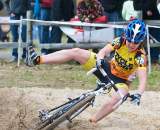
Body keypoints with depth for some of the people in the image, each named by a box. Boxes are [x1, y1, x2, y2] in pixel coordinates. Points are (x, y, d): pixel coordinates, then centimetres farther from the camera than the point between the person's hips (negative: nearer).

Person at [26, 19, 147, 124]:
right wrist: (99, 59, -50)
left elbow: (143, 78, -38)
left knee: (113, 101, -38)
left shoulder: (140, 56, -27)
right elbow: (103, 51, -26)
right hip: (108, 68, 4)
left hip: (119, 80, -4)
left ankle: (91, 122, -18)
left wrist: (138, 94, -56)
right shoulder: (121, 41, -15)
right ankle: (38, 60, -21)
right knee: (76, 52, -13)